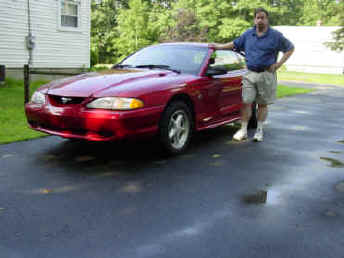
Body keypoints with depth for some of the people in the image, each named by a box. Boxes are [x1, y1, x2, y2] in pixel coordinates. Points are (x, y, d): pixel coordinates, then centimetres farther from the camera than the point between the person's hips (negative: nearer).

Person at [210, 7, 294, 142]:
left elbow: (290, 48, 6)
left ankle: (259, 131, 18)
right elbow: (235, 44, 23)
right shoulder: (248, 34, 11)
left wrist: (279, 64, -4)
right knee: (246, 102, -4)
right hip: (250, 74, 2)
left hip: (266, 75, -2)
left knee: (262, 104, 6)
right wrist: (219, 46, 18)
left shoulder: (275, 35, 1)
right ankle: (243, 131, 3)